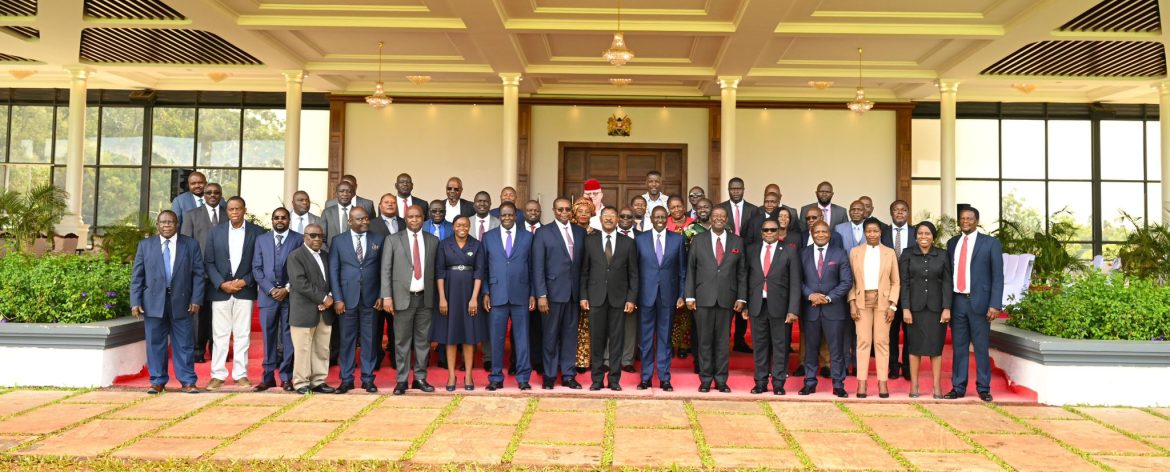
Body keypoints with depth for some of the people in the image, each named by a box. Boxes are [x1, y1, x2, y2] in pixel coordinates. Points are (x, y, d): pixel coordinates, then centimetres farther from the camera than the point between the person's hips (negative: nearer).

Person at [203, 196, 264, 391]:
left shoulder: (256, 232, 2)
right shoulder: (216, 232, 7)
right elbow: (209, 262, 4)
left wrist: (245, 281, -10)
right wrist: (221, 284, -8)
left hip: (245, 290, -1)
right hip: (220, 290, 1)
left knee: (243, 334, 3)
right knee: (219, 334, 4)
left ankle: (241, 375, 10)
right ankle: (218, 375, 11)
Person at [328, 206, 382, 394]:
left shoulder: (379, 240, 5)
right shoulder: (338, 241, 3)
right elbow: (333, 271, 1)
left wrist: (381, 295, 0)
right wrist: (337, 299, -6)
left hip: (370, 299, 1)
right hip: (347, 299, -1)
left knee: (369, 340, 5)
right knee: (346, 340, 4)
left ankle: (368, 378, 14)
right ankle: (346, 379, 13)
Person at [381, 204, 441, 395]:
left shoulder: (433, 241, 8)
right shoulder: (393, 239, 2)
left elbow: (436, 270, 7)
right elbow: (386, 270, -1)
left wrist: (437, 297, 3)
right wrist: (387, 296, -8)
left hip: (425, 298, 2)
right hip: (402, 297, -2)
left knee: (423, 340, 7)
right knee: (402, 341, 3)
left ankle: (420, 378, 17)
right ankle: (401, 380, 11)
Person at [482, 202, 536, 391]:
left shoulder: (527, 237, 7)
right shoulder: (488, 237, 7)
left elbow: (532, 267, 7)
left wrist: (533, 294, 3)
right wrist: (485, 293, 1)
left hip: (520, 295, 0)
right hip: (497, 295, 0)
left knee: (522, 336, 4)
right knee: (496, 338, 3)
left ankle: (523, 377, 13)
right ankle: (496, 378, 13)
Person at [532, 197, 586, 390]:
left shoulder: (580, 232, 9)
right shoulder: (543, 232, -1)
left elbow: (583, 263, 8)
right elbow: (537, 266, -5)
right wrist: (541, 295, -12)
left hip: (574, 292, 3)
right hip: (553, 292, -3)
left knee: (570, 334, 9)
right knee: (550, 335, 5)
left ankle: (568, 375, 19)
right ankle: (549, 376, 17)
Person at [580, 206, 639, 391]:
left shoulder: (628, 243, 6)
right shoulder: (590, 240, 6)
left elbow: (633, 274, 5)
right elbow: (584, 271, 6)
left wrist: (631, 299, -2)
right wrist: (583, 296, 0)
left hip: (618, 298, 0)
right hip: (596, 297, 0)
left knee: (617, 339, 3)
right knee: (596, 339, 3)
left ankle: (614, 379, 12)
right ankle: (597, 379, 13)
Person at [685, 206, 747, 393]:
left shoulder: (737, 242, 9)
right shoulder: (698, 240, 6)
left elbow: (741, 272, 8)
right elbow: (690, 269, 5)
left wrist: (741, 298, 1)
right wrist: (689, 296, -2)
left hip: (726, 299, 1)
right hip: (703, 298, -1)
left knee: (723, 340, 6)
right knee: (704, 340, 4)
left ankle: (721, 380, 15)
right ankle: (705, 379, 13)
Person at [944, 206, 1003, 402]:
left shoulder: (991, 243, 2)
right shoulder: (952, 243, 12)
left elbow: (997, 276, -2)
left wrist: (995, 305, -11)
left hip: (979, 301, -3)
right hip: (957, 301, 3)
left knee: (981, 347, 2)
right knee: (959, 347, 7)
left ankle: (983, 388, 12)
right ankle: (958, 387, 13)